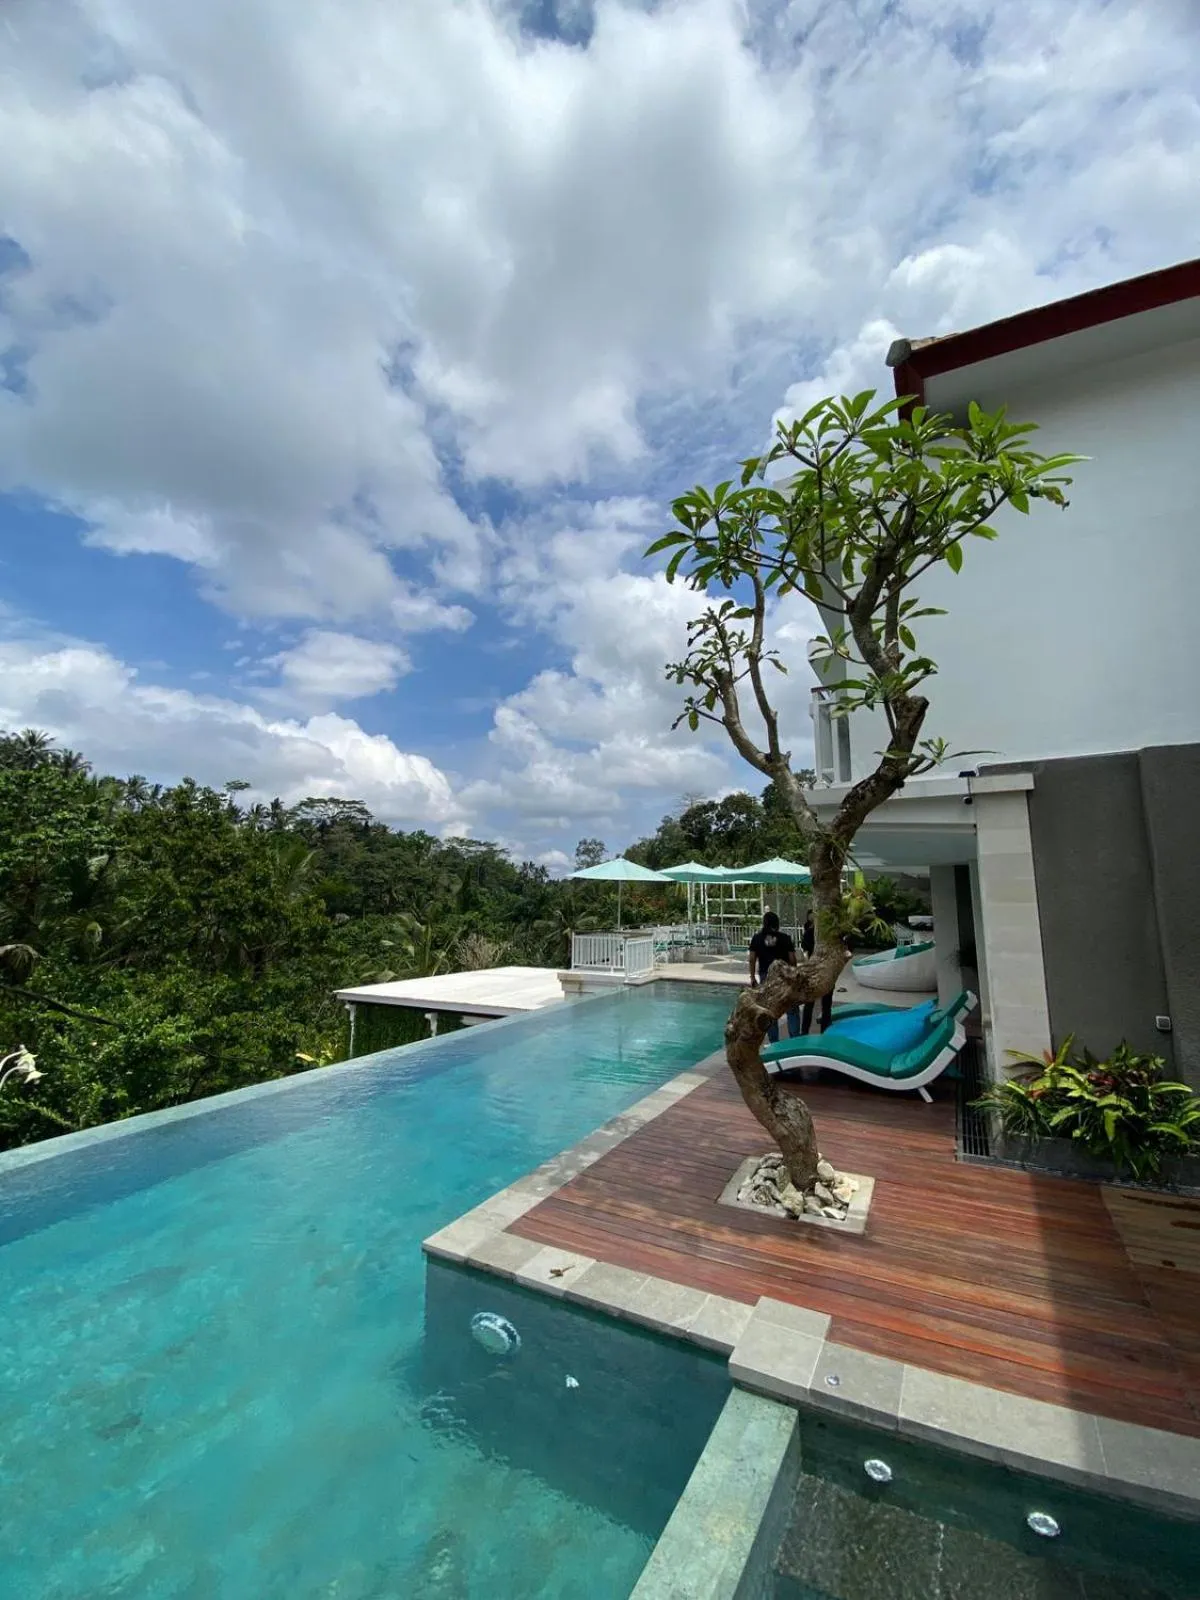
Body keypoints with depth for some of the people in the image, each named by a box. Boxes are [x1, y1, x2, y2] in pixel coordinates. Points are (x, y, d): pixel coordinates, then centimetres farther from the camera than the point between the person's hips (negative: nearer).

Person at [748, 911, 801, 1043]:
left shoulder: (757, 938, 0)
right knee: (792, 1010, 10)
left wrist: (752, 977, 7)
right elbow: (792, 959, -4)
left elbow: (752, 959, -1)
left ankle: (774, 1042, 13)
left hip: (766, 977, 1)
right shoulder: (785, 937, -4)